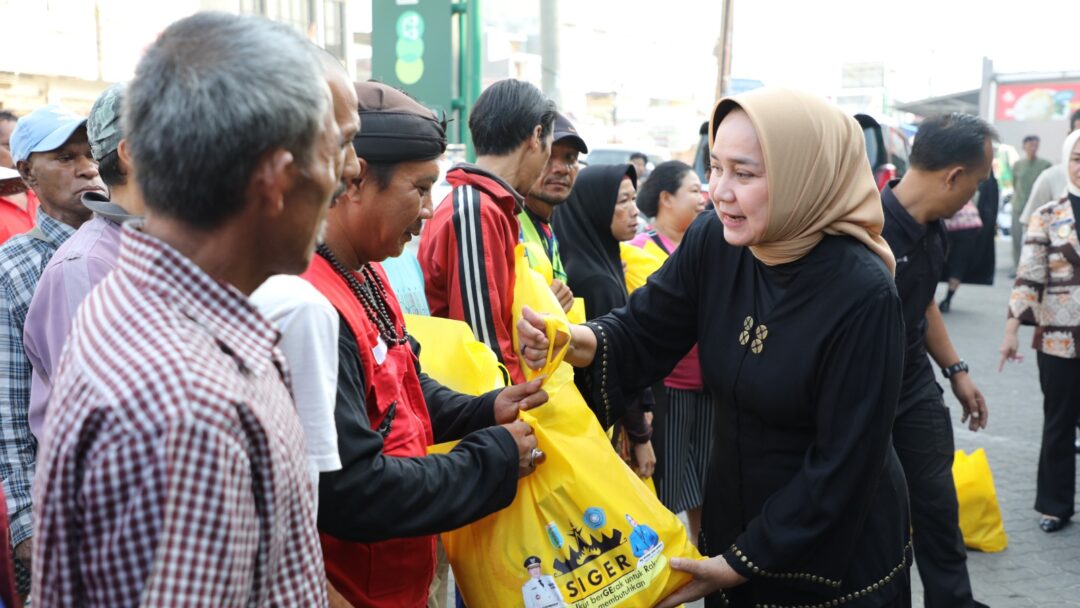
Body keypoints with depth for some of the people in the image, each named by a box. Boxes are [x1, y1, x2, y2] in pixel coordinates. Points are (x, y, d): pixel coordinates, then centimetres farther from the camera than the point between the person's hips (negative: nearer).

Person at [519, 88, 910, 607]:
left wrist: (743, 563, -18)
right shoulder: (713, 242, -9)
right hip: (731, 524, 5)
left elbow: (844, 464, -22)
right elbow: (642, 333, -5)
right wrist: (575, 342, -27)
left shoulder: (863, 294, -25)